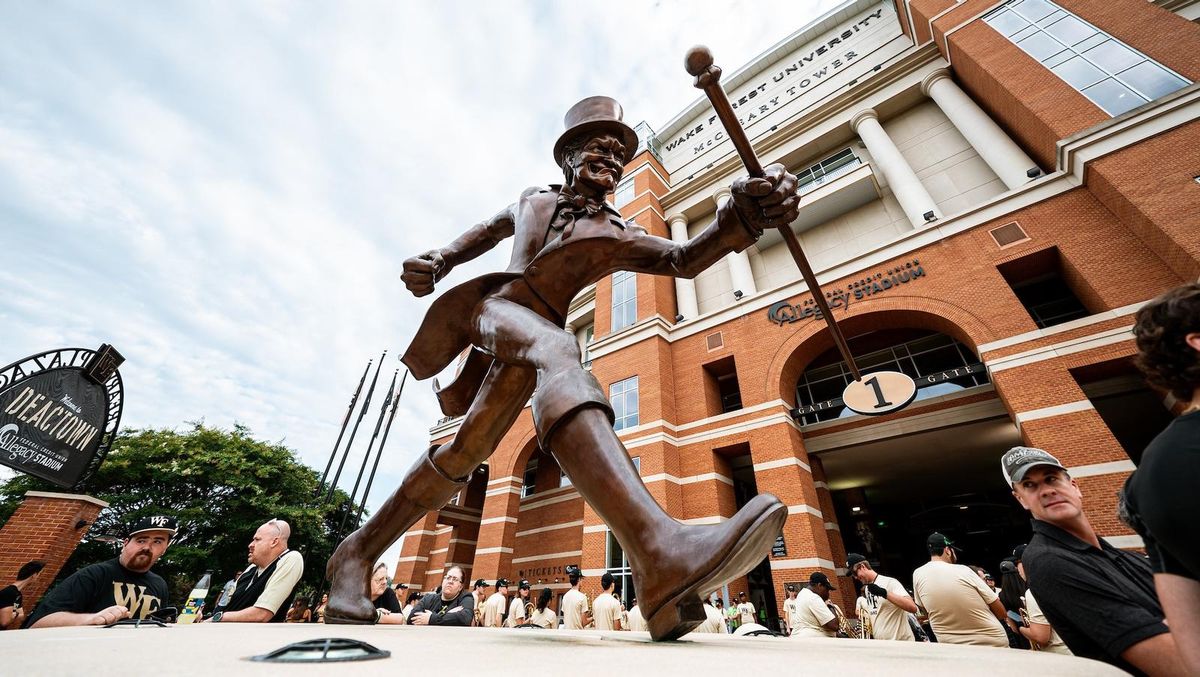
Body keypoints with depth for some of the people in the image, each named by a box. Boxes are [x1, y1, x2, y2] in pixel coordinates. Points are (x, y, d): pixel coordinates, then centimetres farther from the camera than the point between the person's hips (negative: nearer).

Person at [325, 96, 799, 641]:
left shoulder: (619, 236, 12)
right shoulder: (533, 199, 19)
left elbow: (685, 258, -6)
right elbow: (487, 231, 33)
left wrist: (745, 213, -25)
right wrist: (437, 261, 13)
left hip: (537, 343, 3)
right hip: (492, 303, -2)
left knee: (465, 453, -2)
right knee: (557, 349, -37)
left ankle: (357, 551, 22)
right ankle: (657, 550, -59)